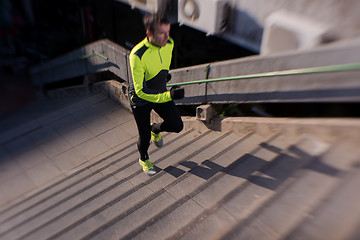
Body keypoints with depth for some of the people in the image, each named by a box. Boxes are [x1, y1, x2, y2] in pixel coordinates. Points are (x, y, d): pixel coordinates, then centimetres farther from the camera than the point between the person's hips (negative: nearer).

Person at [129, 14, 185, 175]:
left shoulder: (169, 44, -16)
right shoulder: (137, 55, -35)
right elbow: (140, 91, -36)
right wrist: (168, 96, -45)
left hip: (161, 93, 5)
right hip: (140, 99, -5)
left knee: (177, 126, -4)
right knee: (145, 137, 4)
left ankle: (155, 129, 33)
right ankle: (143, 159, 40)